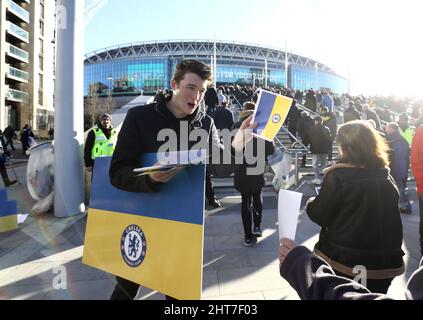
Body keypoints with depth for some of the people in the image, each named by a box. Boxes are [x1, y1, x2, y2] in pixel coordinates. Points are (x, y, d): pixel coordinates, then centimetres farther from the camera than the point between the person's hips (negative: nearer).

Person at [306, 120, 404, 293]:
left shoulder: (338, 176, -18)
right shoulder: (387, 176, 1)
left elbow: (320, 216, -12)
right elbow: (386, 215, 13)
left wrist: (311, 203, 7)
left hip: (344, 261, -5)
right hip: (385, 262, 5)